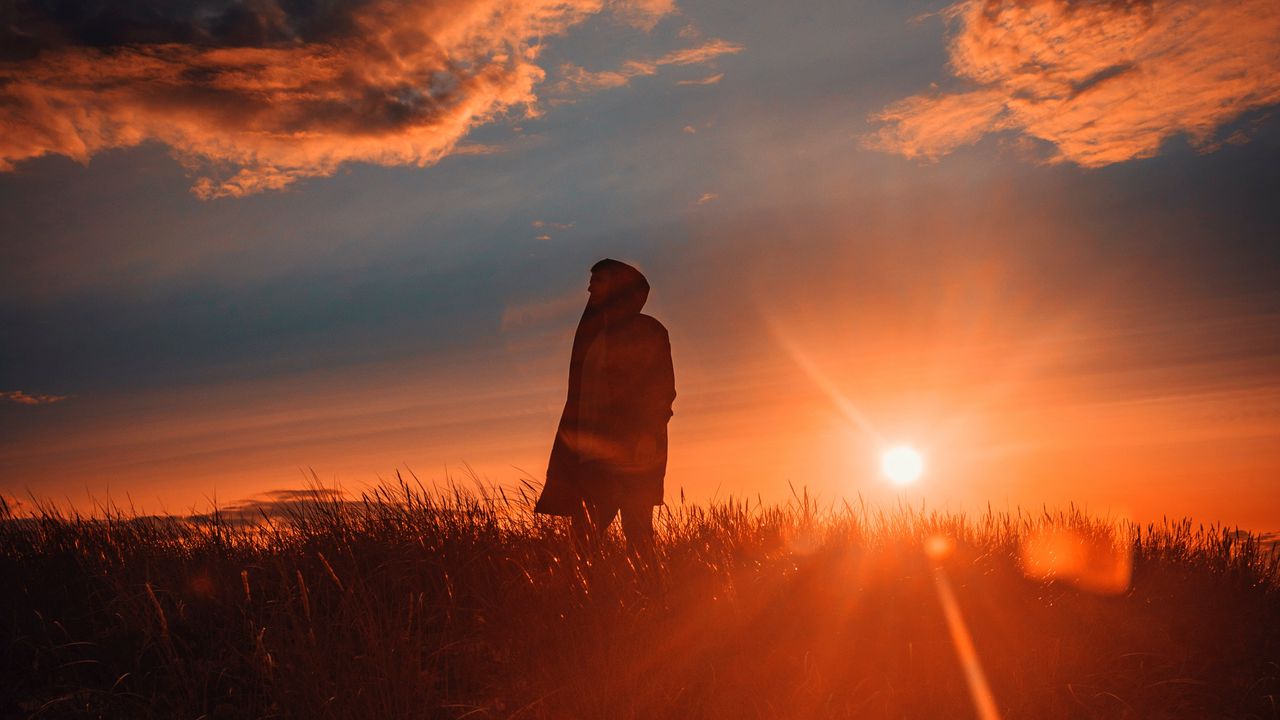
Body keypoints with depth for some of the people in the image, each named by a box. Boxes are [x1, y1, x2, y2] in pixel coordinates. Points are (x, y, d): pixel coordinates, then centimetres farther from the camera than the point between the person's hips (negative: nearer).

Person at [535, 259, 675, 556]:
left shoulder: (647, 331, 3)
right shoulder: (591, 333, 21)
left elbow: (662, 389, -5)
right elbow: (578, 394, 19)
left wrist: (647, 435, -17)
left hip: (631, 450, -6)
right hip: (590, 450, 6)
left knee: (637, 532, -9)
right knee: (584, 532, -2)